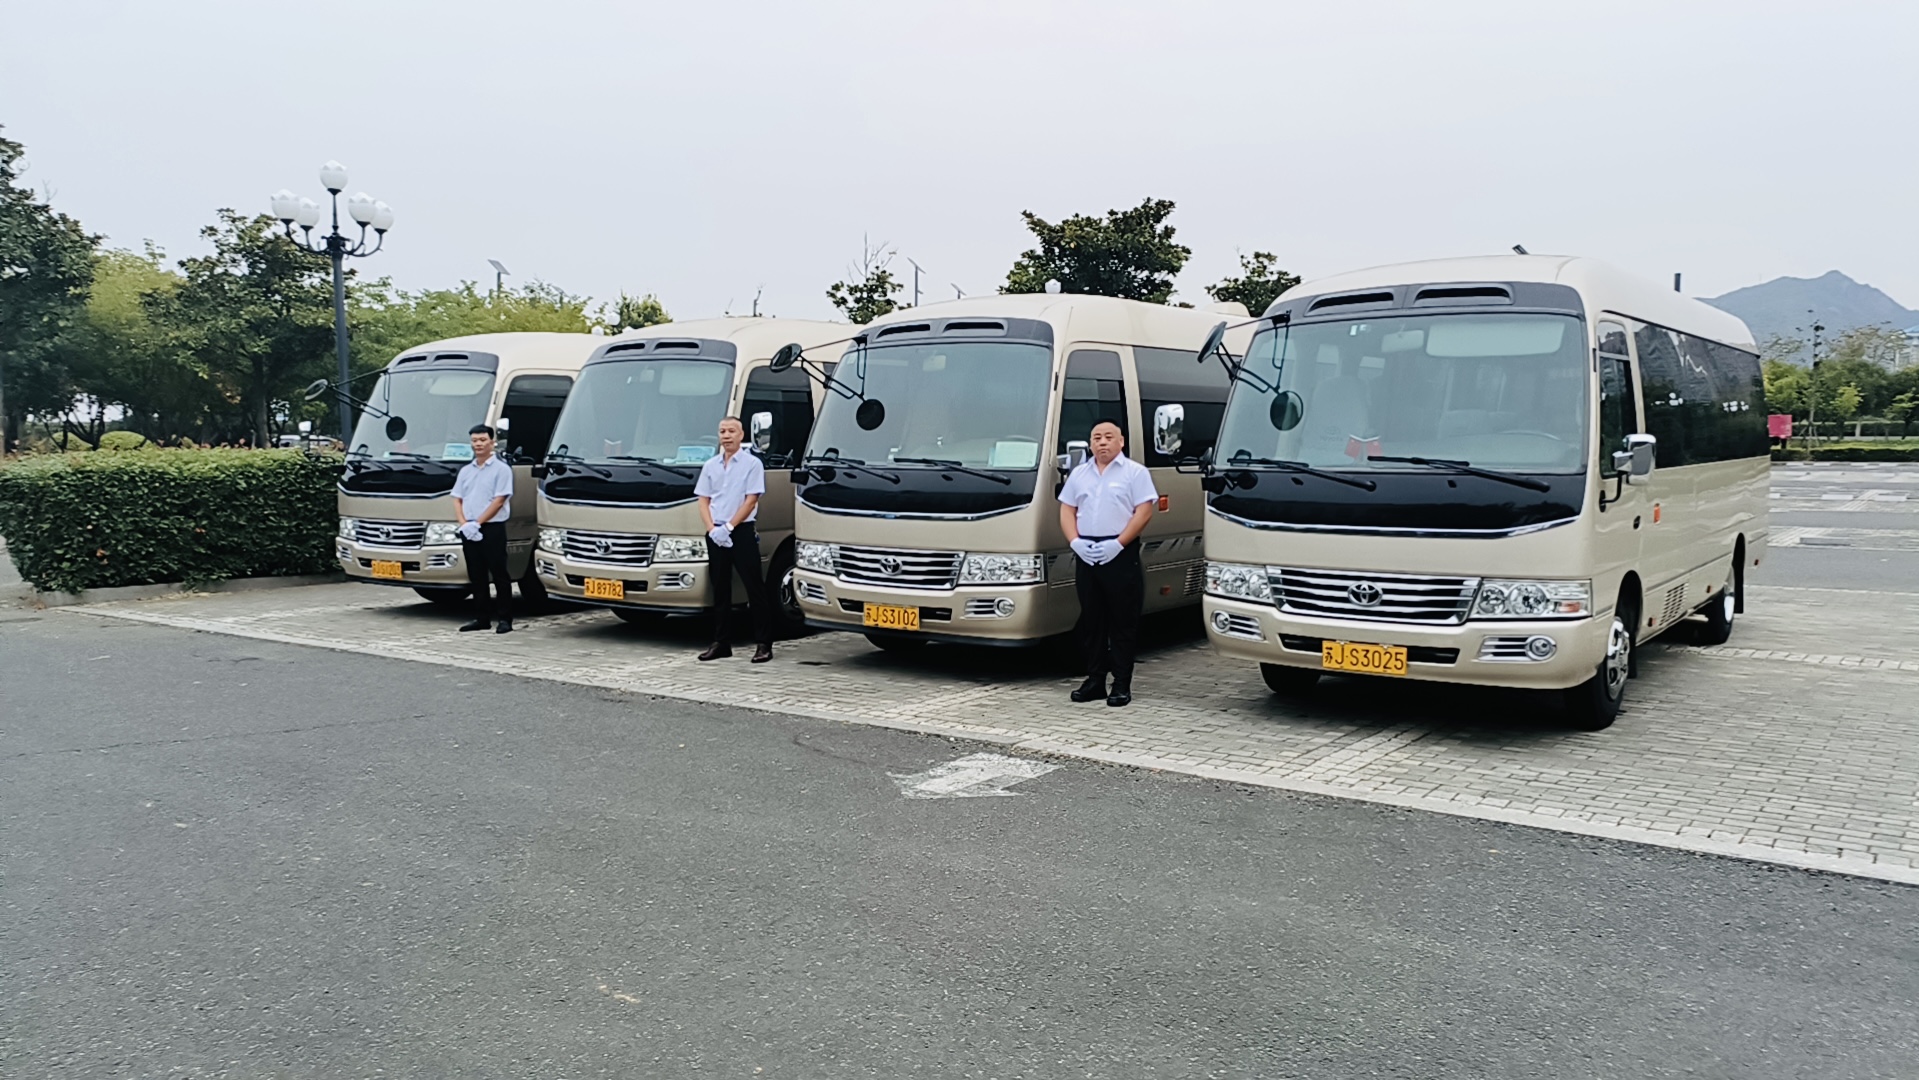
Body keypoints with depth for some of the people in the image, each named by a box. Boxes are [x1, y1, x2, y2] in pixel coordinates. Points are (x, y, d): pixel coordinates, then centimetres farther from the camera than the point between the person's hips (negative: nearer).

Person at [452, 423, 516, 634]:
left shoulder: (501, 469, -4)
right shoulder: (466, 471, 14)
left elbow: (499, 500, -11)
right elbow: (457, 500, 12)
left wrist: (477, 523, -15)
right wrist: (464, 524, -5)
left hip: (492, 529, -6)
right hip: (468, 531, 6)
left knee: (499, 575, -3)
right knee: (477, 577, 10)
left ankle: (505, 619, 1)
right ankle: (481, 619, 16)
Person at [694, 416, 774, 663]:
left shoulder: (752, 463, -2)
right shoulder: (710, 465, 13)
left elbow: (751, 500, -8)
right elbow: (703, 500, 10)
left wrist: (728, 527, -14)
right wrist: (712, 529, -6)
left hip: (742, 532, -5)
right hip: (715, 535, 5)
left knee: (754, 587, -5)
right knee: (720, 589, 9)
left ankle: (764, 643, -2)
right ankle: (721, 643, 16)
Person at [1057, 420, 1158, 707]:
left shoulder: (1135, 472, 1)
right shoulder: (1079, 474, 15)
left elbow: (1144, 512, -7)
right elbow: (1066, 510, 14)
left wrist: (1118, 543, -16)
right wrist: (1075, 542, -4)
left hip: (1121, 554, -5)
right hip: (1085, 555, 5)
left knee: (1123, 622, -2)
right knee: (1090, 621, 8)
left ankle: (1122, 684, 3)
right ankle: (1094, 680, 15)